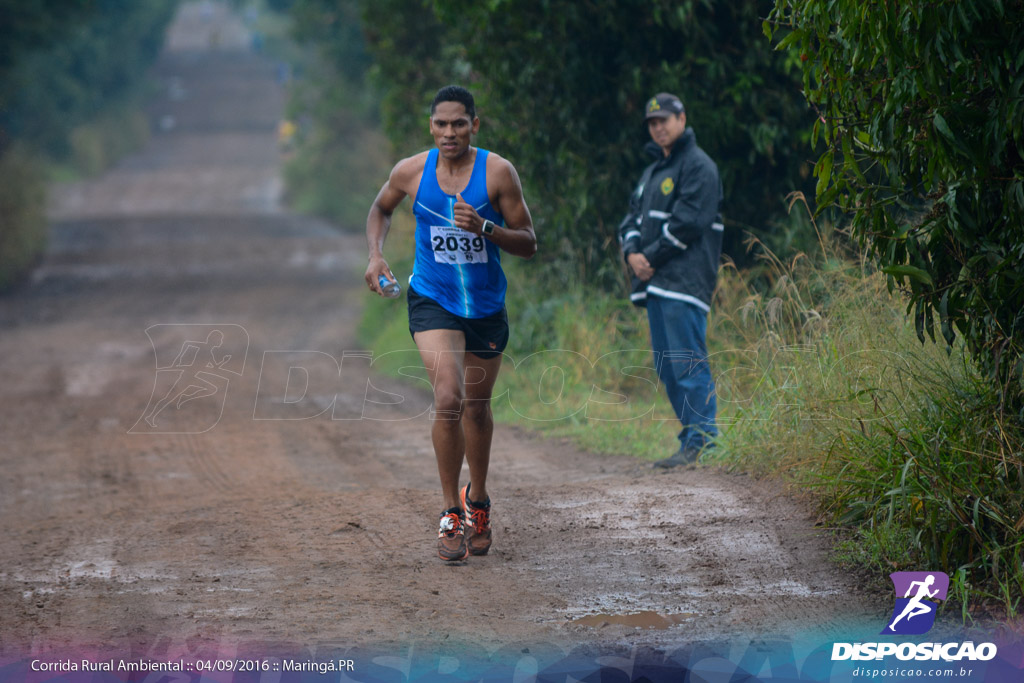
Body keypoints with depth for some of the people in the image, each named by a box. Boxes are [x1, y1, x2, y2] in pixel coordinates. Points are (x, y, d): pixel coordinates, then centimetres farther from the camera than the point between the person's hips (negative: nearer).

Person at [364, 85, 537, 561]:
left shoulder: (498, 172, -11)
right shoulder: (410, 172, -7)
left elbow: (528, 244, -8)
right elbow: (381, 209, 15)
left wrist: (484, 227, -26)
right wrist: (376, 255, -1)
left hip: (486, 305, 1)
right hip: (432, 301, -1)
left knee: (476, 405, 15)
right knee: (448, 398, -20)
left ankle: (477, 501, 39)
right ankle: (451, 513, -10)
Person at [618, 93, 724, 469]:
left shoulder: (698, 167, -5)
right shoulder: (653, 172, 24)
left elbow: (689, 222, -15)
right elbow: (633, 219, 20)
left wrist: (652, 257, -13)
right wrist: (632, 252, -1)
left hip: (685, 282, -9)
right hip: (655, 283, 9)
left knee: (688, 364, -12)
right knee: (667, 367, 9)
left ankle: (701, 441, -12)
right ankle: (693, 440, 13)